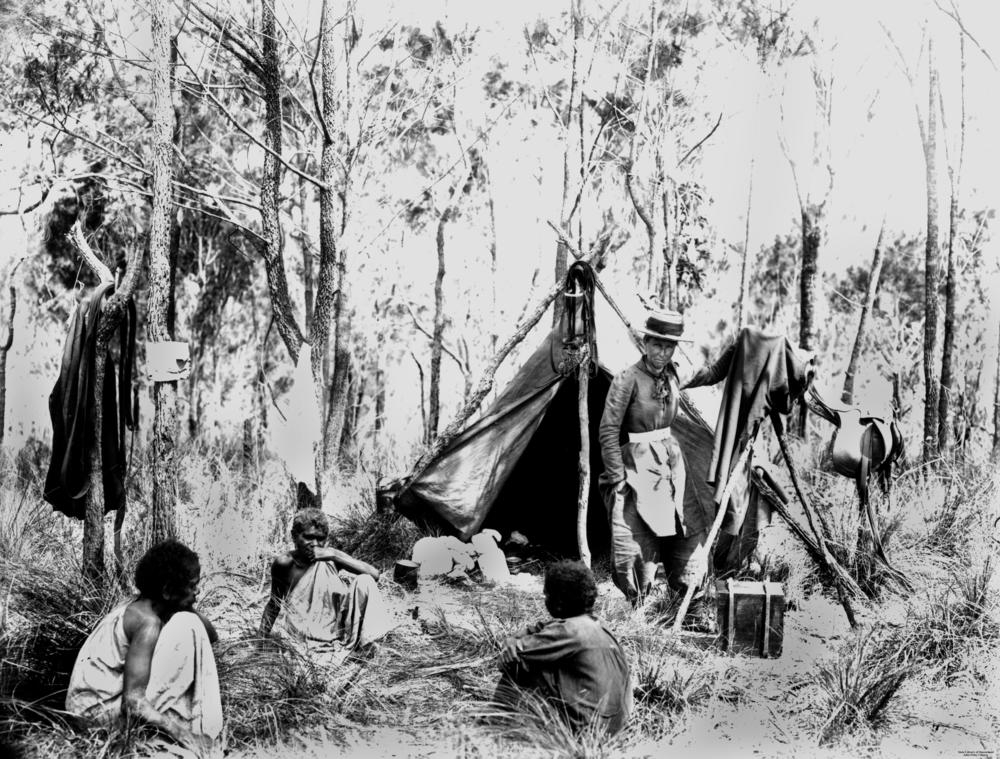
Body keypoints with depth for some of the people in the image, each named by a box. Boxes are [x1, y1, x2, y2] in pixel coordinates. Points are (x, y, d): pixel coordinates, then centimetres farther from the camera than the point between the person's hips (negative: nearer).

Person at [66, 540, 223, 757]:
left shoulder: (140, 607, 7)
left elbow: (212, 637, 13)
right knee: (187, 628, -18)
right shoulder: (147, 622, -21)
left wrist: (189, 607, -4)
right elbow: (134, 701, -28)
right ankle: (200, 731, -11)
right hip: (100, 709, -10)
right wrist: (184, 733, -27)